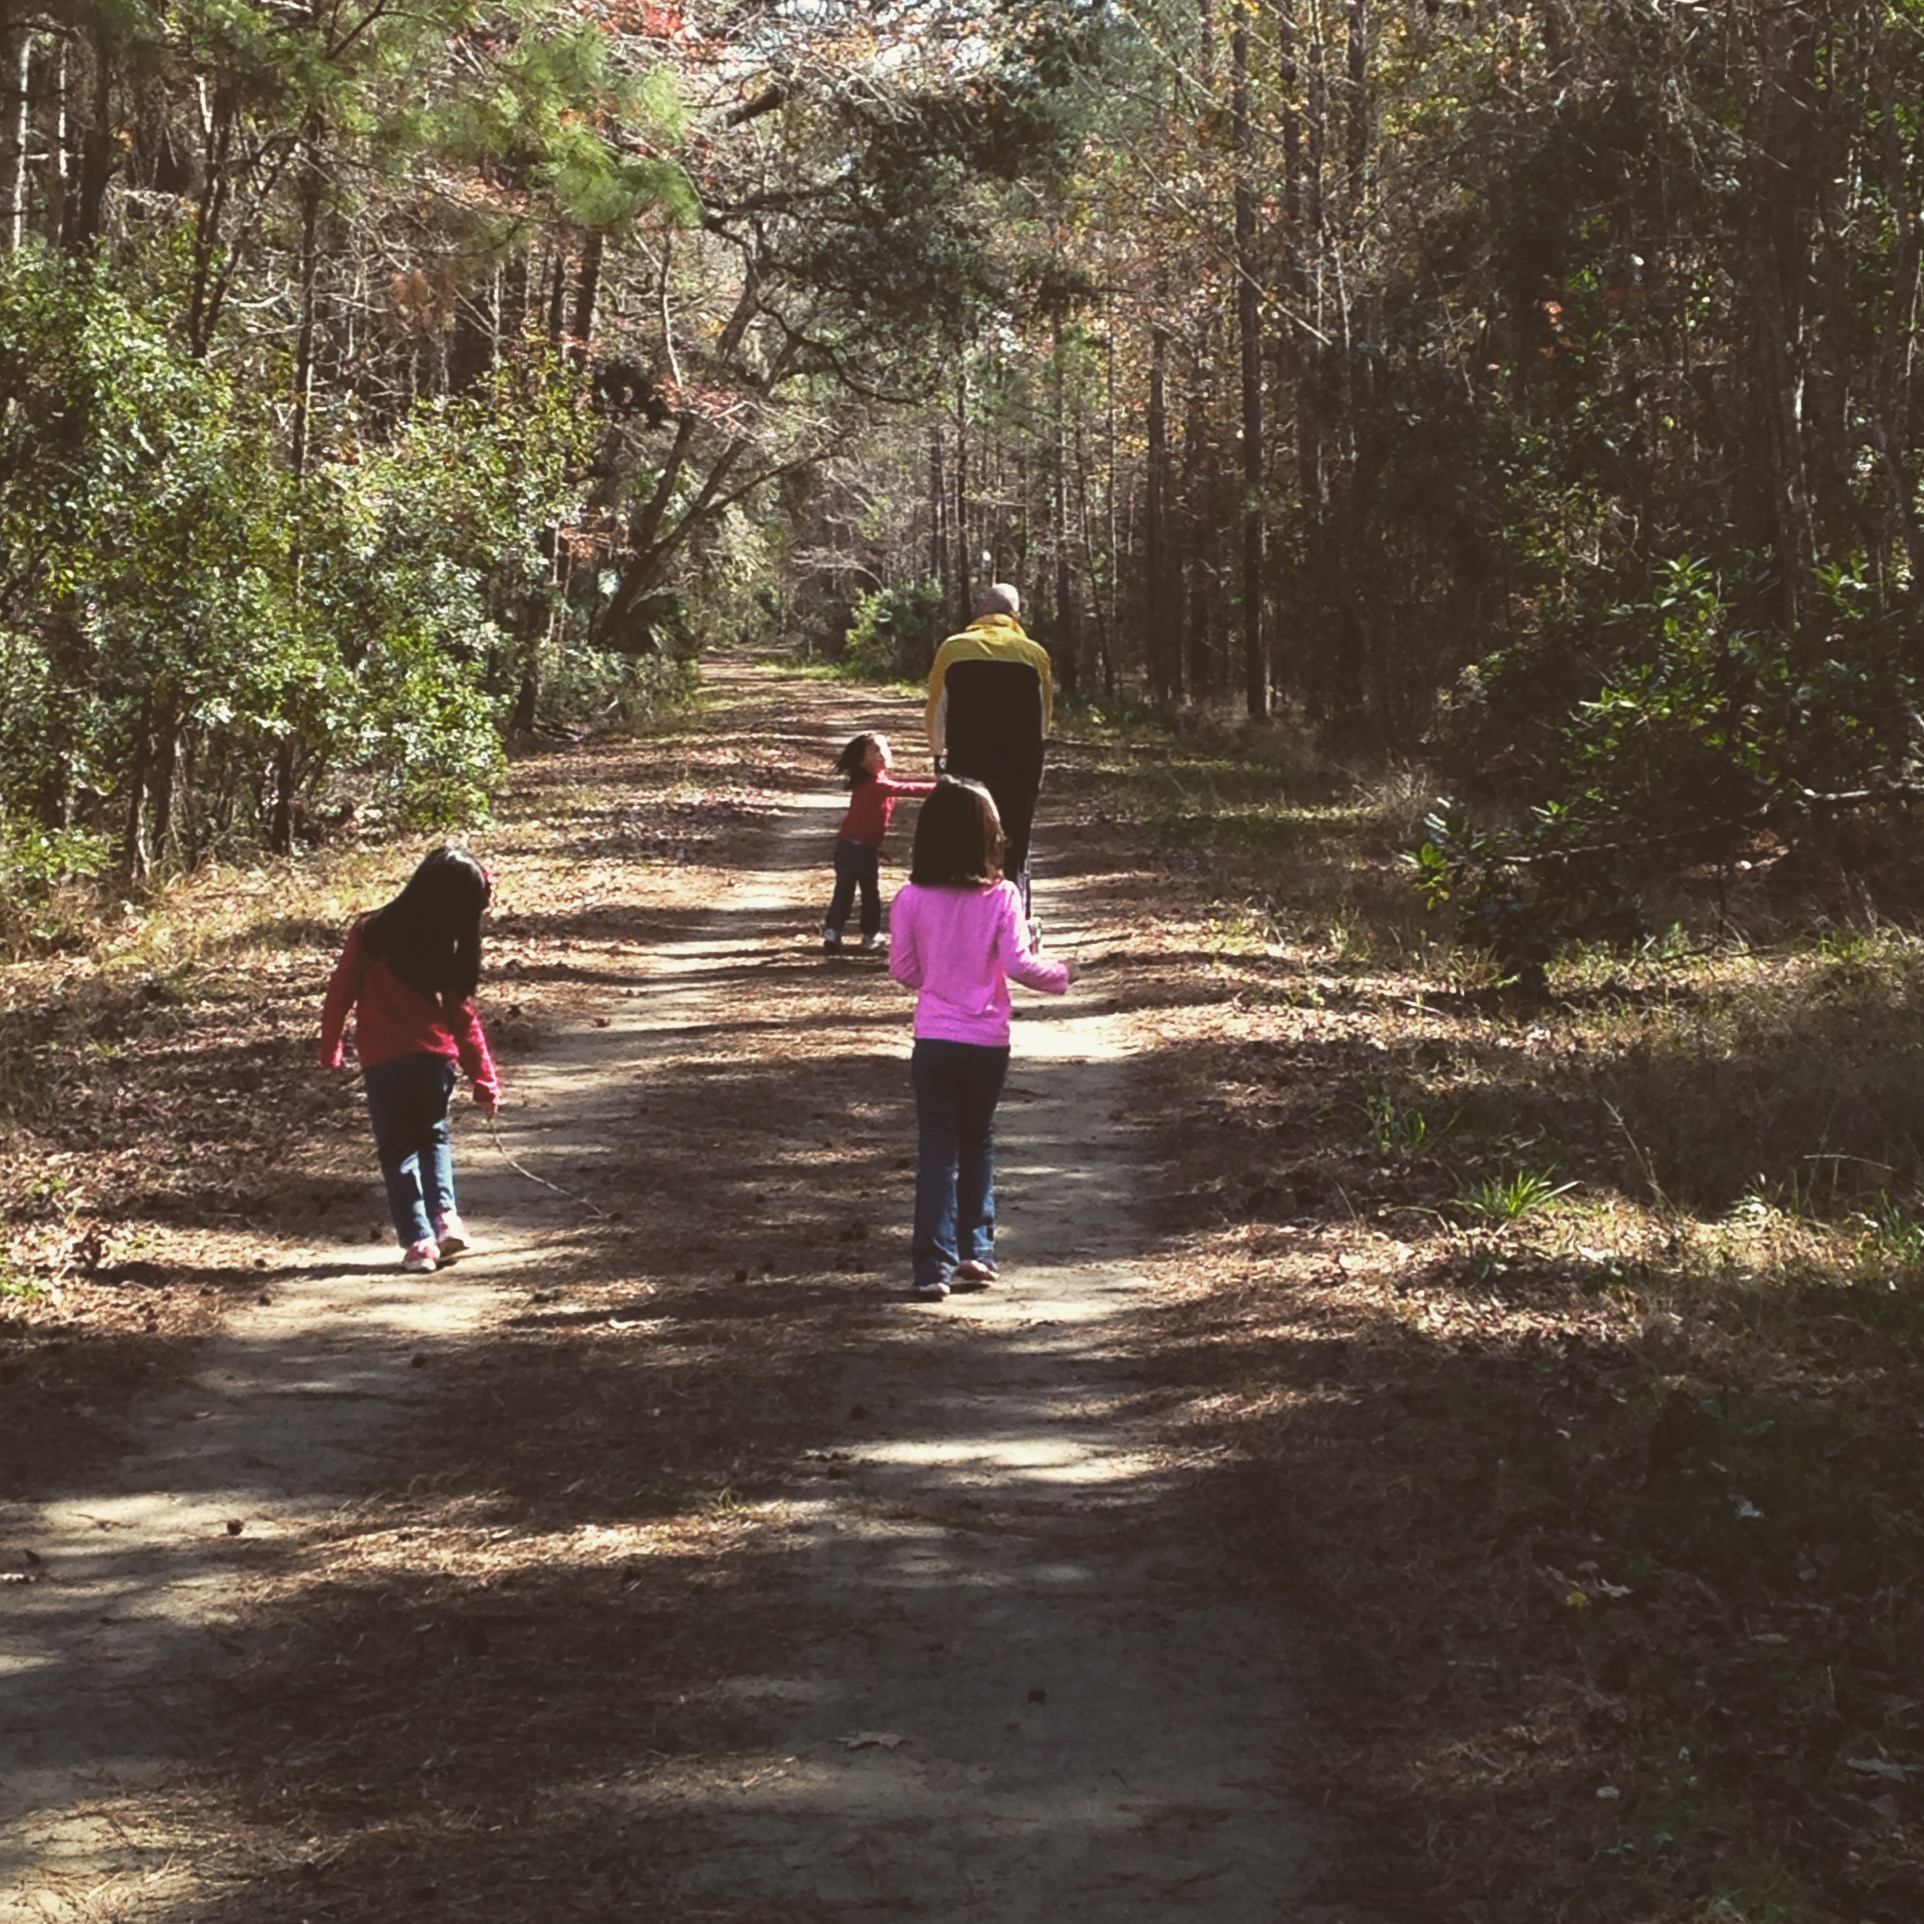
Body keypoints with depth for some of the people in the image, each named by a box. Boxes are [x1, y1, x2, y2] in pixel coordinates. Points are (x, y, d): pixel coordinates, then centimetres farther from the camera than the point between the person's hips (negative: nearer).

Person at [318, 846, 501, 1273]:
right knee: (434, 1138, 23)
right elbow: (464, 1019, 1)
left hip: (381, 1064, -1)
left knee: (397, 1150, 11)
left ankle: (418, 1239, 1)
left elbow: (340, 995, 0)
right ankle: (444, 1215, 5)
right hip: (434, 1061, 1)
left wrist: (329, 1051, 13)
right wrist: (485, 1081, 6)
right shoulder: (449, 949, -2)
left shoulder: (369, 934, -4)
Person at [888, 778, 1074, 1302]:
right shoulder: (1001, 898, -11)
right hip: (988, 1043, 0)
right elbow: (1019, 964, -14)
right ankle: (975, 1250, 21)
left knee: (937, 1151, 5)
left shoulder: (911, 900, -7)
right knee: (978, 1144, 20)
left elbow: (903, 970, 1)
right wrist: (1061, 973, 5)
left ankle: (934, 1264, -3)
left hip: (934, 1042, 0)